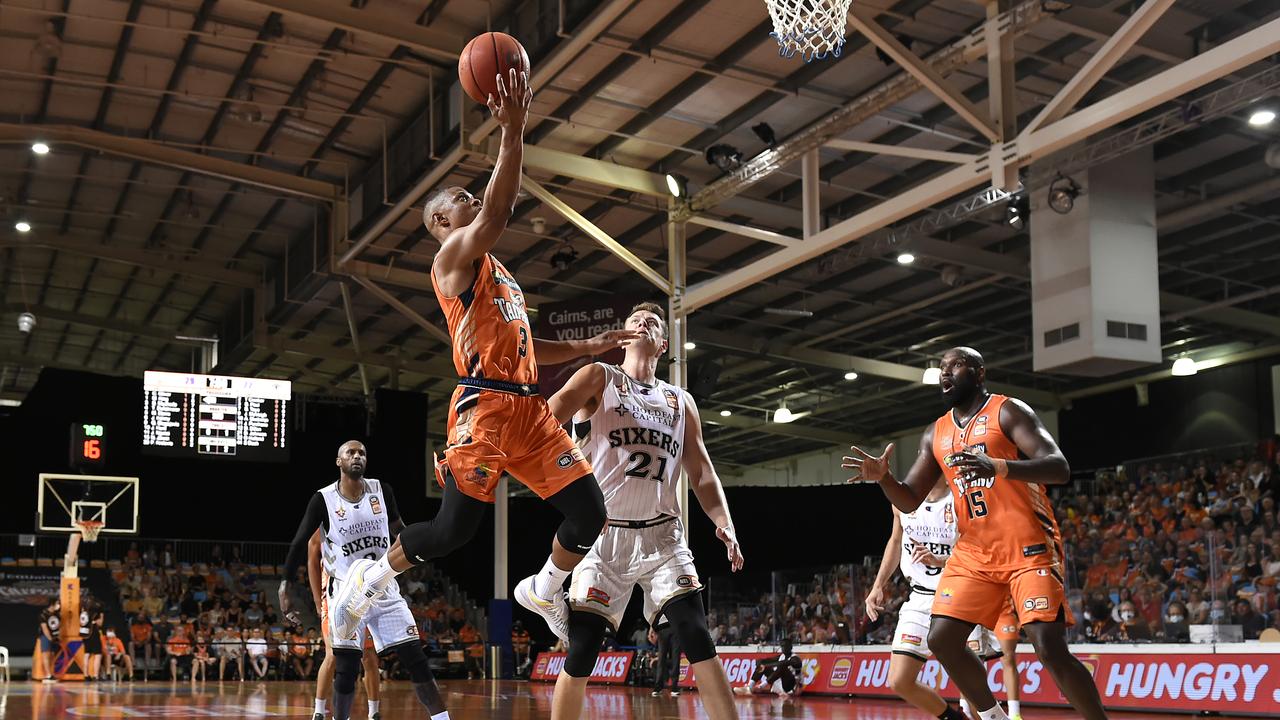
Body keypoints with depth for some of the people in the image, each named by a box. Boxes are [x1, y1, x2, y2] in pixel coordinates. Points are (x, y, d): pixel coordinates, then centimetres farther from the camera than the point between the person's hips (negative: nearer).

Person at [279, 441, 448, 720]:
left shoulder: (381, 490, 1)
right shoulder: (323, 499, -8)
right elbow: (299, 544, -2)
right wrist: (286, 585, -6)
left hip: (385, 592, 3)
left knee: (417, 662, -1)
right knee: (346, 671, -8)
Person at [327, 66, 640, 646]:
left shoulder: (499, 276, 28)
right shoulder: (453, 256, 1)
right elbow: (498, 213, -19)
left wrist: (590, 347, 22)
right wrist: (513, 133, -24)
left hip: (529, 408, 8)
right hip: (484, 406, -8)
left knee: (588, 512, -1)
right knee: (453, 529, -8)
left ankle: (543, 590, 24)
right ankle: (373, 577, 19)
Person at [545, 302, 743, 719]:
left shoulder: (681, 402, 16)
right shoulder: (598, 378, 4)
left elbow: (702, 473, 13)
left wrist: (724, 524, -5)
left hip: (662, 536, 3)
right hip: (604, 535, -2)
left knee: (697, 638, -12)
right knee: (581, 651, -5)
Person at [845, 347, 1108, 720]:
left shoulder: (1008, 411, -6)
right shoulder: (935, 434, 12)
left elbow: (1060, 468, -19)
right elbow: (909, 500, 13)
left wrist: (1000, 467, -36)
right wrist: (883, 477, -9)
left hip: (1028, 547, -6)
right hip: (974, 552, 6)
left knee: (1051, 649, -17)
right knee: (941, 640, -1)